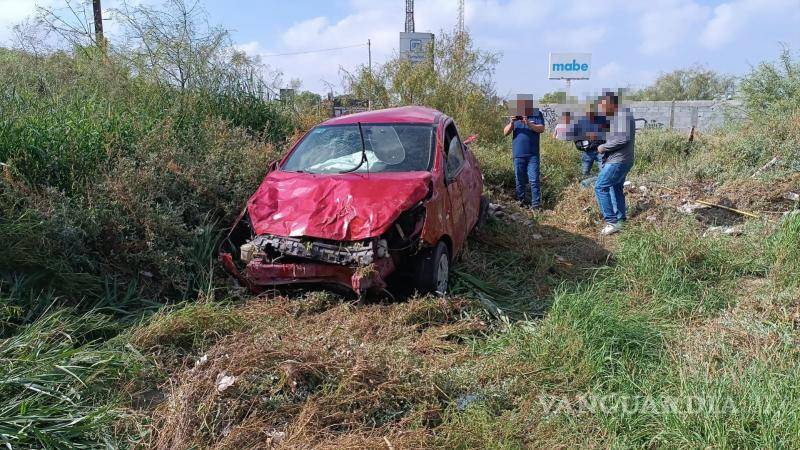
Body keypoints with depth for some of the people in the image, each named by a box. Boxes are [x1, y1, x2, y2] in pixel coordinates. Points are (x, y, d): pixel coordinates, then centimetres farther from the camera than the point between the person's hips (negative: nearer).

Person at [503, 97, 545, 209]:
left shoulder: (537, 114, 3)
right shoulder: (515, 116, 10)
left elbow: (541, 129, -8)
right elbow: (505, 133, 5)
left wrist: (529, 124, -23)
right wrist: (511, 123, -15)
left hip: (533, 154, -2)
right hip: (518, 154, 3)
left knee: (534, 180, -6)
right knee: (520, 180, 10)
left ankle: (536, 204, -4)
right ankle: (520, 202, 19)